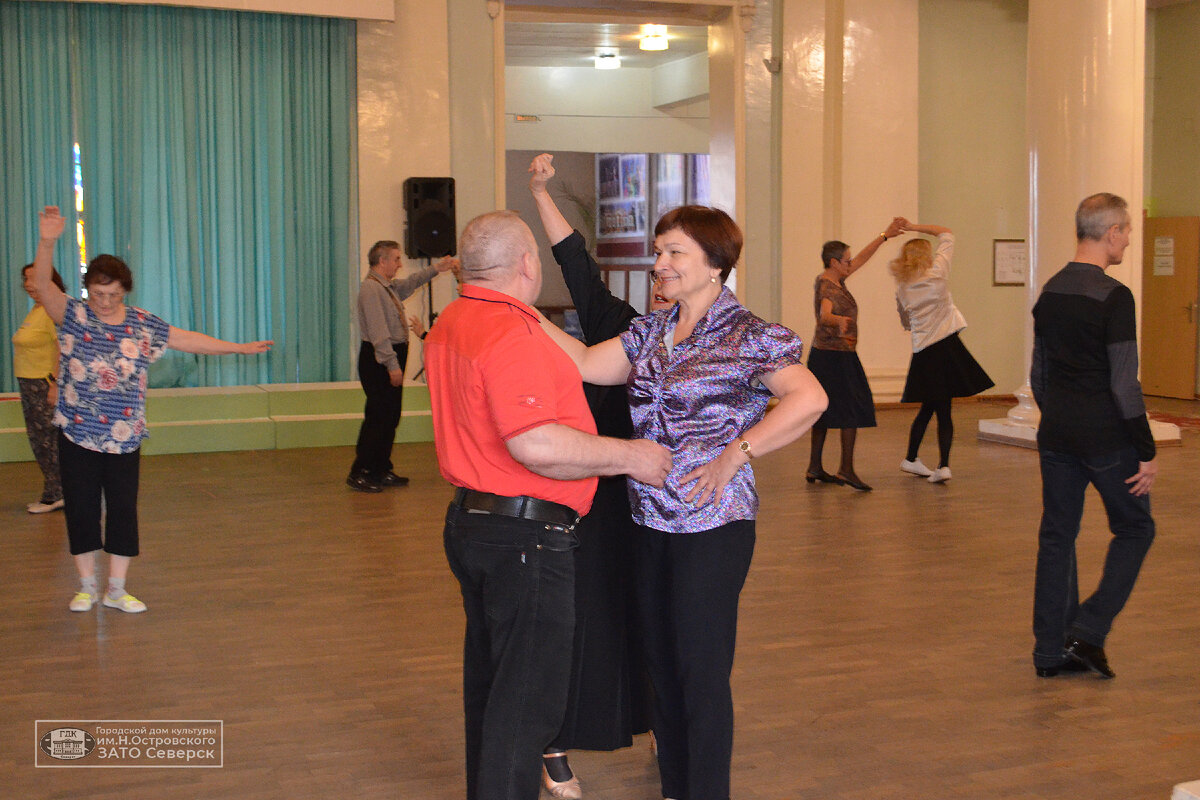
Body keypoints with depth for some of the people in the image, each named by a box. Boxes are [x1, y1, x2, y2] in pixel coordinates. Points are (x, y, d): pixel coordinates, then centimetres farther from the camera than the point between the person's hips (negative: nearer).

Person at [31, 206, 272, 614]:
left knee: (123, 509, 5)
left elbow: (188, 339, 8)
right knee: (80, 508, 6)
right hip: (77, 432, -1)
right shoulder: (73, 316, -5)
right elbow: (43, 284, -21)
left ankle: (116, 589, 17)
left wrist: (239, 347, 9)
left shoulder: (143, 326, 2)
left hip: (124, 436, 2)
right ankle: (87, 586, 22)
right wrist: (47, 242, -38)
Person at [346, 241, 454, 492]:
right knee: (377, 416, -9)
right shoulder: (371, 288, -14)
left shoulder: (389, 287, 15)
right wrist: (391, 364, -23)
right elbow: (378, 331, -20)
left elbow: (410, 283, 38)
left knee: (391, 416, 12)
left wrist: (435, 269, 33)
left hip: (393, 358, 10)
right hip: (378, 360, -10)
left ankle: (382, 471, 20)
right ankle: (359, 474, -4)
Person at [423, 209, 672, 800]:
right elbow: (535, 444, -30)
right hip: (524, 536, -10)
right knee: (527, 701, -1)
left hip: (470, 522, 10)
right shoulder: (512, 335, -21)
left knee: (489, 680, 22)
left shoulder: (450, 325, 10)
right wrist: (628, 455, -19)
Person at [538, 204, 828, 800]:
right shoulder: (651, 332, 10)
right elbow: (586, 364, 3)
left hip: (713, 527, -7)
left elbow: (810, 399, -23)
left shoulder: (748, 337, -11)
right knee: (662, 663, 15)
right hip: (651, 522, 7)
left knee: (702, 672, 2)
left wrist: (735, 454, -21)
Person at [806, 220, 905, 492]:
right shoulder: (826, 287, -20)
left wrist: (885, 235, 21)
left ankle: (815, 468, 15)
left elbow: (862, 258, 19)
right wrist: (839, 321, -61)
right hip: (836, 357, -10)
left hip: (824, 355, 10)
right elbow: (824, 315, -40)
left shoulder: (834, 279, 9)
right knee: (853, 411, -7)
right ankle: (846, 469, -9)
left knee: (826, 411, 12)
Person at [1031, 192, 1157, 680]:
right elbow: (1124, 385, -16)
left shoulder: (1050, 292, 9)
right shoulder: (1113, 297, -15)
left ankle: (1051, 651, 14)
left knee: (1056, 535, 10)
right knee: (1134, 528, 10)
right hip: (1105, 437, -7)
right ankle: (1087, 632, 2)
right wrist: (1147, 452, -11)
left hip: (1055, 436, 7)